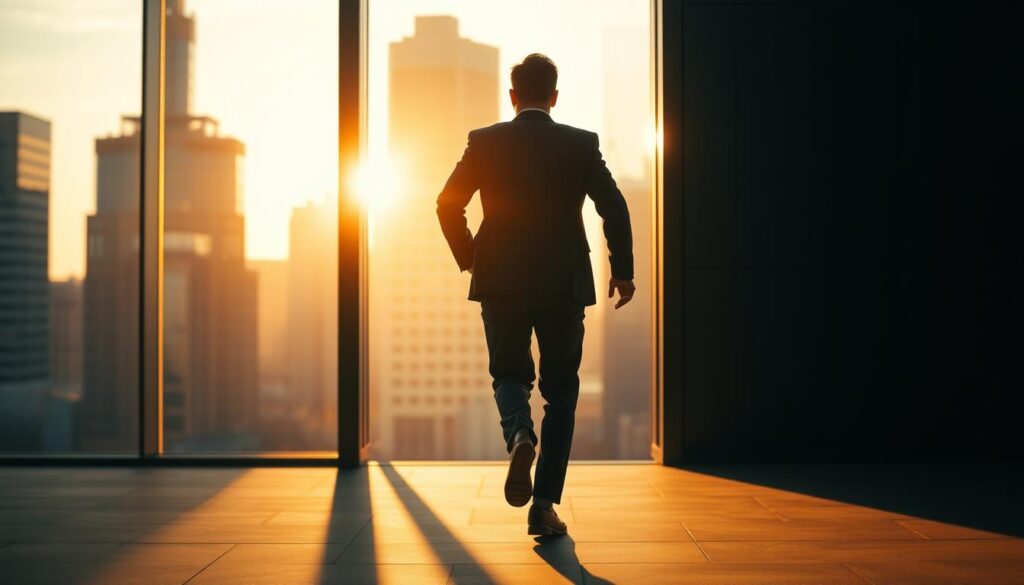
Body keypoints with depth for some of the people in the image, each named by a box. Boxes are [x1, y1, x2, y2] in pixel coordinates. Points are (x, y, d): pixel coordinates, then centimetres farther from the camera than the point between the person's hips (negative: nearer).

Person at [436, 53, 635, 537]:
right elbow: (614, 209, -5)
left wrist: (468, 259, 13)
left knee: (509, 375, 18)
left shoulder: (485, 142, 1)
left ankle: (519, 435, -17)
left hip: (501, 283, 0)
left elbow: (448, 205, -1)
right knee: (560, 389, 10)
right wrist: (622, 271, 6)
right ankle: (544, 505, 5)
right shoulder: (582, 144, 0)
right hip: (564, 284, 0)